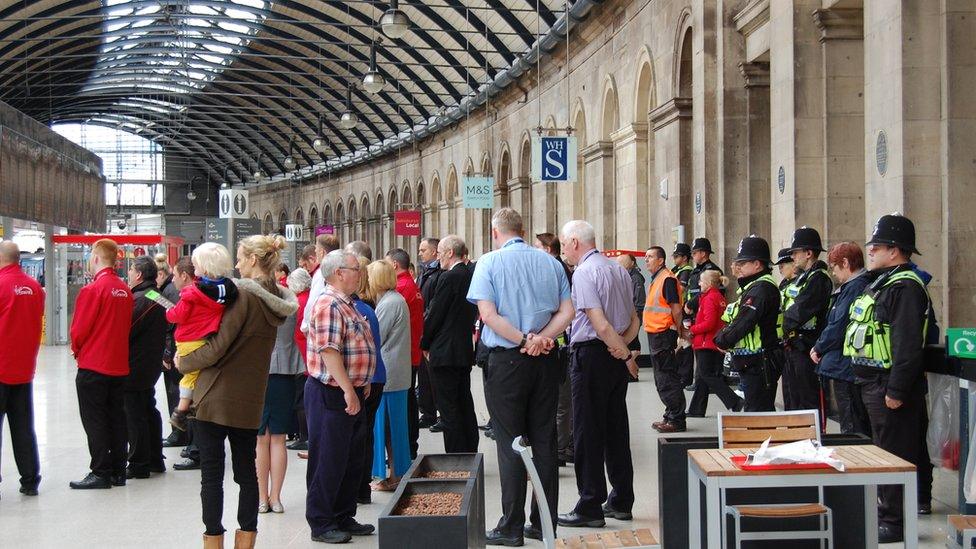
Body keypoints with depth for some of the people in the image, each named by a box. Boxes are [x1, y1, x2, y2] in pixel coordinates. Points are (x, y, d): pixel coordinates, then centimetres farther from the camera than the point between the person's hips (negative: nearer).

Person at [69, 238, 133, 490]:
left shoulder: (93, 290, -16)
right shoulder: (125, 290, 3)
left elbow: (79, 330, -12)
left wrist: (77, 350, 6)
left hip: (93, 365, -6)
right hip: (119, 364, 7)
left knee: (94, 421, 1)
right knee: (116, 418, 12)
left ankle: (101, 473, 2)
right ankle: (118, 472, 17)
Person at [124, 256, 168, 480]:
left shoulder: (139, 300, -19)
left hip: (134, 367, -10)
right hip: (151, 367, 10)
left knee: (134, 416, -4)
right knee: (149, 412, 17)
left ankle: (138, 465, -1)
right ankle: (155, 460, 24)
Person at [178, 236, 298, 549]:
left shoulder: (243, 294, -17)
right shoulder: (277, 299, 8)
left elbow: (218, 347, -18)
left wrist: (183, 362, -2)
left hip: (216, 396, -7)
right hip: (251, 399, 7)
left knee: (211, 474, 1)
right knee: (246, 471, 14)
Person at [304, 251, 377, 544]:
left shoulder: (347, 305, 16)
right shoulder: (329, 305, -17)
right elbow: (329, 351, -25)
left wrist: (361, 383, 21)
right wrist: (348, 390, -25)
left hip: (351, 392, 10)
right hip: (332, 395, -10)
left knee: (351, 461, 17)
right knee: (329, 462, -1)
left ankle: (343, 517, 28)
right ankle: (321, 524, 8)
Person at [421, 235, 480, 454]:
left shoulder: (448, 278, -15)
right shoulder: (472, 276, 9)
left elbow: (434, 315, -13)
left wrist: (425, 344, 1)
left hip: (443, 353, -9)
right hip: (466, 351, 9)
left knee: (449, 410, -4)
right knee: (465, 407, 14)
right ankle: (471, 455, 20)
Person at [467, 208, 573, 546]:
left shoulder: (490, 262, -5)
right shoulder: (550, 263, 8)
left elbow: (488, 314, -15)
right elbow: (567, 311, 0)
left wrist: (524, 340, -13)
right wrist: (541, 338, -8)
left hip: (507, 361, -4)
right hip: (546, 363, 4)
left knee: (511, 444, 1)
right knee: (544, 442, 9)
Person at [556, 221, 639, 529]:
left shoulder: (583, 273, -13)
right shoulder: (619, 270, 14)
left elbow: (600, 323, -20)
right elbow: (634, 321, 16)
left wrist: (624, 354, -11)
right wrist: (623, 346, 2)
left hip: (590, 354, -8)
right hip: (616, 355, 8)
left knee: (588, 432, -2)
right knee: (616, 427, 13)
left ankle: (590, 508, 1)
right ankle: (621, 501, 20)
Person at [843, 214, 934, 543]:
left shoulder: (904, 287, -18)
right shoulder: (881, 282, 16)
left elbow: (908, 345, -24)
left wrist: (896, 391, -25)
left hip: (890, 386, -11)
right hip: (874, 382, 11)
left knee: (893, 453, -5)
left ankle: (893, 521, 0)